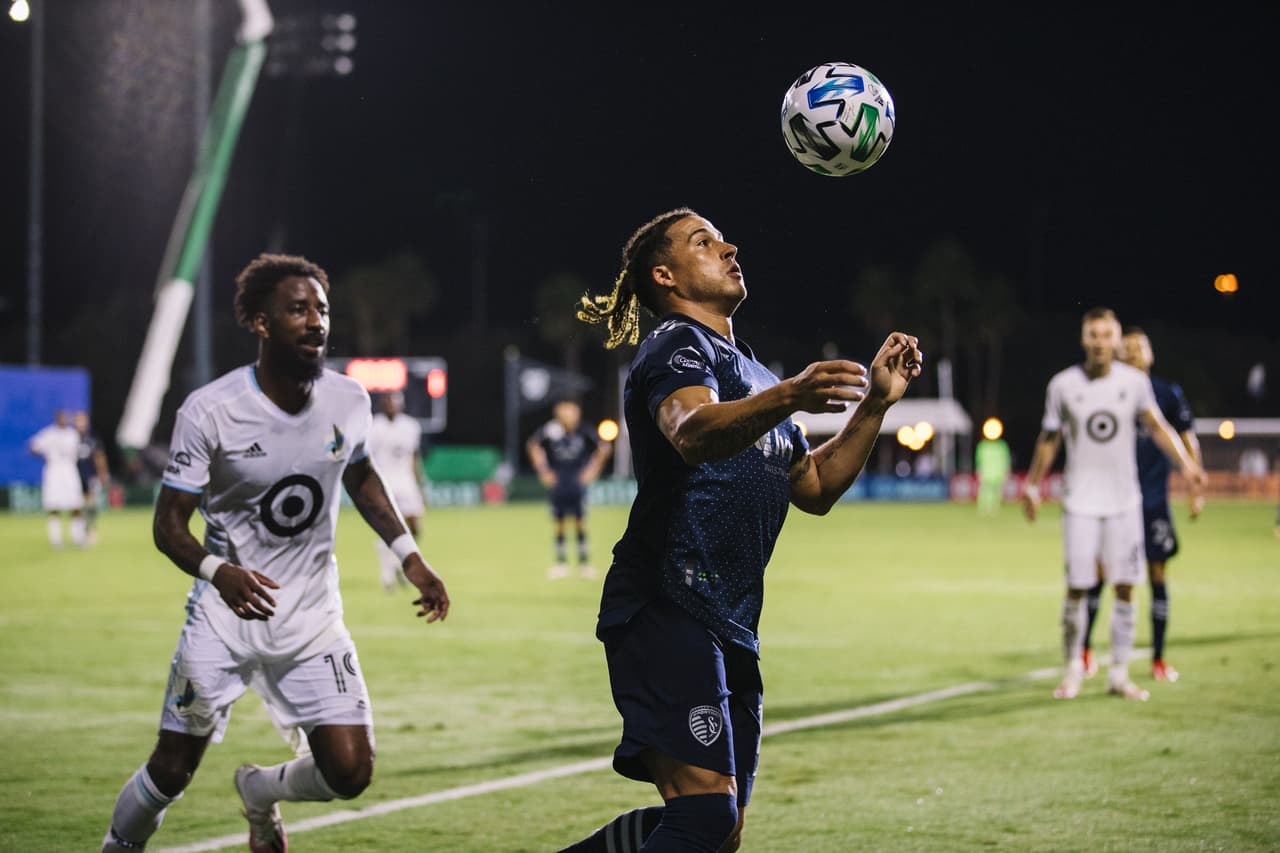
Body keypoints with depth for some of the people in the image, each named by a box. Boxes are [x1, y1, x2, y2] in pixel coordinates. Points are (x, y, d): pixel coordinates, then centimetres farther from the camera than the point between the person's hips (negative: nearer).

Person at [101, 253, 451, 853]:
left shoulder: (347, 401, -4)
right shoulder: (210, 410, -17)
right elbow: (169, 521, -15)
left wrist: (409, 556, 9)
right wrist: (218, 571, -35)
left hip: (312, 623, 3)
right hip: (224, 618, -3)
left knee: (349, 774, -5)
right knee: (172, 770, 1)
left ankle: (261, 792, 28)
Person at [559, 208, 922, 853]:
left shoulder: (748, 372, 25)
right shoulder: (677, 347, -4)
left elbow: (815, 488, 27)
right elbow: (693, 432, -28)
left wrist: (875, 403, 16)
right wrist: (787, 398, -46)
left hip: (729, 628, 9)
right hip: (666, 611, -9)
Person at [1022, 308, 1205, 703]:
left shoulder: (1135, 382, -1)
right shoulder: (1063, 385, -4)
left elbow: (1156, 426, 7)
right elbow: (1049, 438, 8)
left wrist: (1186, 463, -5)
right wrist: (1032, 485, 12)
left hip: (1124, 499, 2)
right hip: (1081, 502, -2)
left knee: (1125, 586, 1)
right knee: (1077, 587, -4)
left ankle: (1119, 673, 9)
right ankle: (1073, 668, 13)